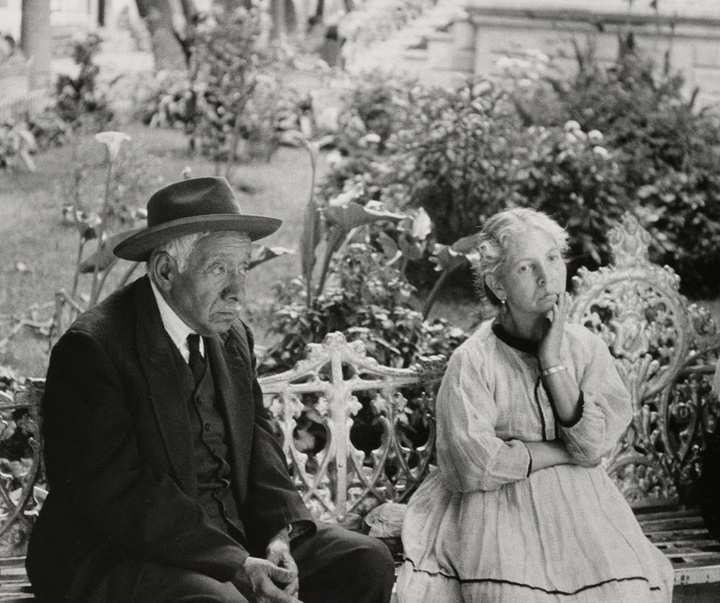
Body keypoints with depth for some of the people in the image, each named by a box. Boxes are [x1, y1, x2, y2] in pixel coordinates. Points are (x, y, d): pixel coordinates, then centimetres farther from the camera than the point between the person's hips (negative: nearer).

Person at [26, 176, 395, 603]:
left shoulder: (232, 337, 11)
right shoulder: (91, 349, -15)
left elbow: (257, 441, 12)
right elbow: (119, 493, -21)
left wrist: (281, 533, -9)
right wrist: (237, 566, -24)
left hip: (228, 541, 8)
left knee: (367, 563, -3)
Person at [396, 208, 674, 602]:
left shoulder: (587, 348, 5)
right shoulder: (472, 362, -8)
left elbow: (594, 444, -4)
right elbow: (473, 464, -16)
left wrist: (554, 363, -9)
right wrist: (562, 452, -7)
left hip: (580, 508, 3)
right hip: (499, 509, -3)